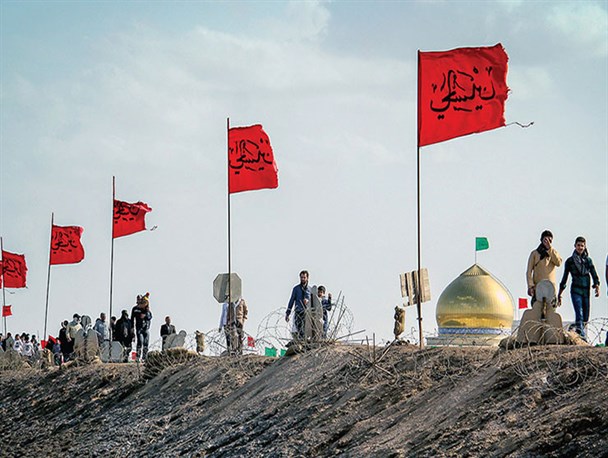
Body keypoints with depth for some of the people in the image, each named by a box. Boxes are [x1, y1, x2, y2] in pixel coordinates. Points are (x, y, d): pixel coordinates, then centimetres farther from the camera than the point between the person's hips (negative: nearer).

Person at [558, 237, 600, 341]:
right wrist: (559, 294, 10)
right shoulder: (570, 261, 7)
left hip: (586, 290, 4)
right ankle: (582, 337, -28)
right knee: (579, 314, -18)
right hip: (576, 290, -4)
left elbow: (594, 275, 7)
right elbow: (565, 278, 11)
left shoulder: (588, 260, 13)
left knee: (585, 317, 2)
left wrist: (597, 286, -12)